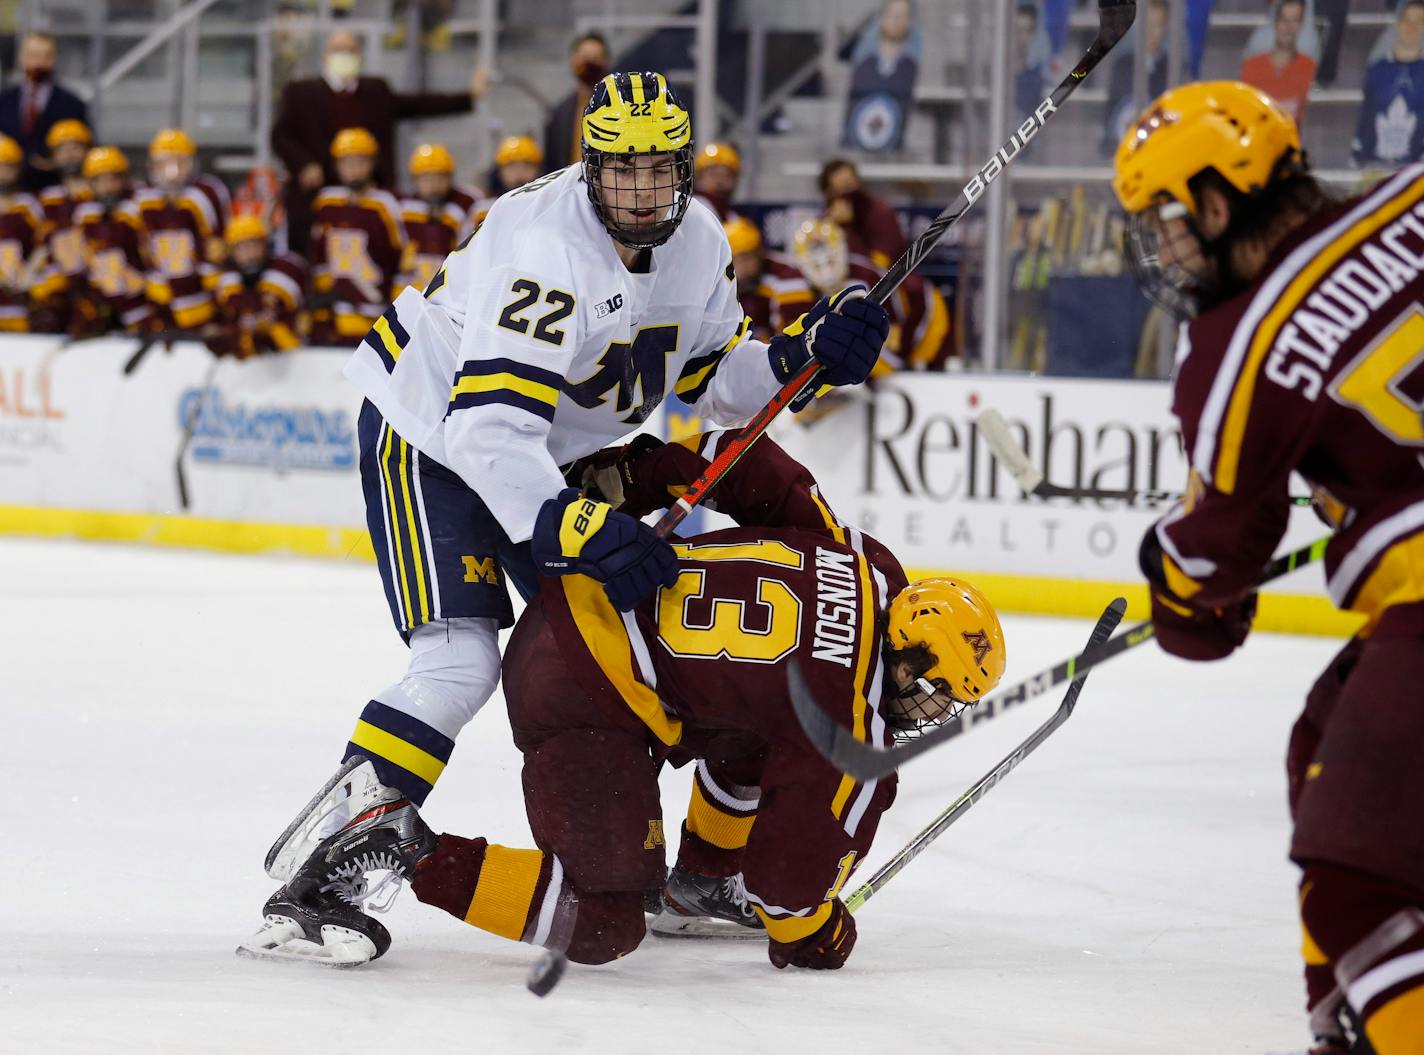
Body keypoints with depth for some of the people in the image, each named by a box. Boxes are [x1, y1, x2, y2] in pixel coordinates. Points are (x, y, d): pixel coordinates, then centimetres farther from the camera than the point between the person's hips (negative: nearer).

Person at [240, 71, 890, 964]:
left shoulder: (697, 243, -7)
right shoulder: (545, 251, -33)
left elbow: (712, 377, 6)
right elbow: (488, 427, -40)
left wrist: (804, 354, -12)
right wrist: (578, 531, -50)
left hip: (551, 451, 8)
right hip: (430, 434, -8)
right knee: (461, 663, -22)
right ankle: (320, 866, -21)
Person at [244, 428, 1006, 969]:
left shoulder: (863, 563, 5)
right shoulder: (850, 731, -16)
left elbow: (748, 465, 12)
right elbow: (801, 846, -10)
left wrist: (634, 473, 21)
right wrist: (808, 936, 9)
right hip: (581, 699, -10)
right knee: (601, 924, -7)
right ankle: (409, 854, -11)